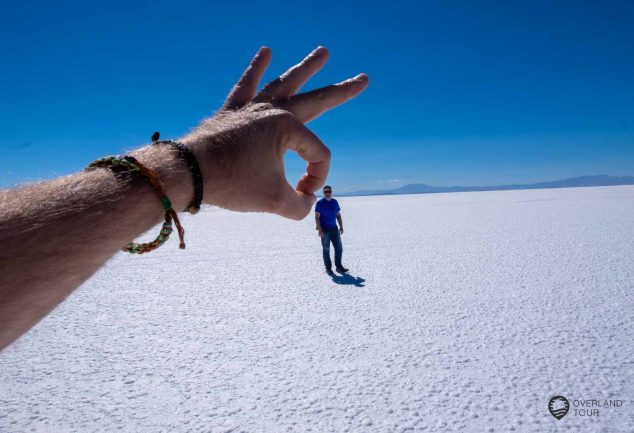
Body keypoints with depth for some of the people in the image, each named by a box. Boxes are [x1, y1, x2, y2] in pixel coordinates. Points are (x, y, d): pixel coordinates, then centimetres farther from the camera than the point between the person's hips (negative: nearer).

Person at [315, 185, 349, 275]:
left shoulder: (335, 202, 10)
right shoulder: (320, 203, -5)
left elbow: (338, 215, 15)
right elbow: (317, 217, -9)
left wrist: (341, 227, 7)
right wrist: (320, 229, -17)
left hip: (334, 229, 5)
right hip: (324, 230, -5)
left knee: (339, 248, 3)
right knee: (326, 249, 2)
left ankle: (338, 267, 14)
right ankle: (328, 268, 10)